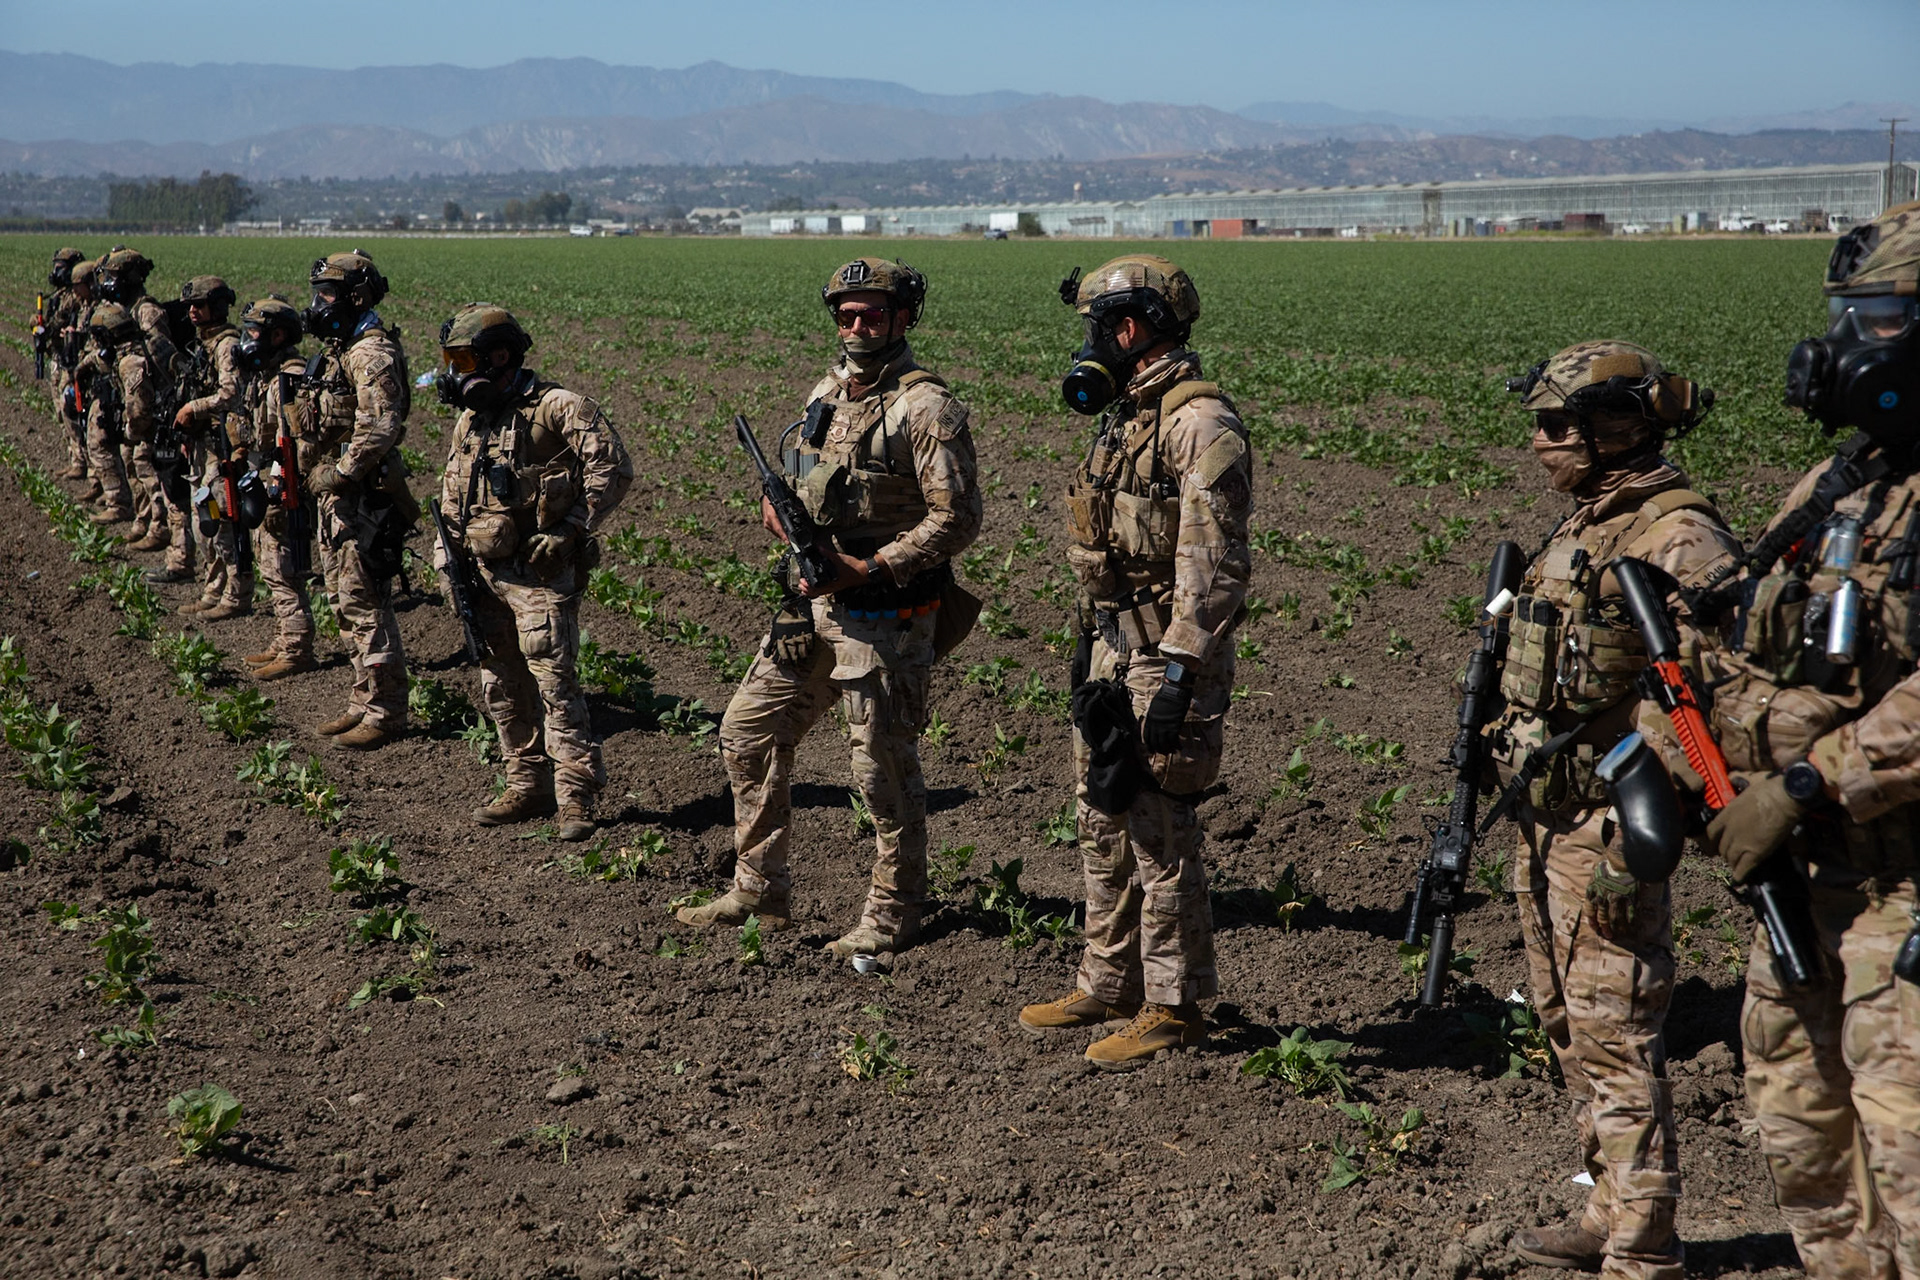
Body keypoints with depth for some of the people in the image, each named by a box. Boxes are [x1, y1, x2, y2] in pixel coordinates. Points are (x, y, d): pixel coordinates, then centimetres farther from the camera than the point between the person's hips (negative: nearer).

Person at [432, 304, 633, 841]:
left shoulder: (556, 408, -12)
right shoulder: (470, 418, 13)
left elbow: (613, 470, -16)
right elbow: (453, 494, 24)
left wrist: (569, 530, -18)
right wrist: (447, 552, 14)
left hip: (540, 573, -8)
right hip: (485, 575, 8)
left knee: (553, 682, -11)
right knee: (501, 686, 11)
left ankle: (576, 799, -5)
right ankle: (529, 787, 22)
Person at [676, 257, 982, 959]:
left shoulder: (926, 407, -13)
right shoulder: (826, 392, 12)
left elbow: (958, 516, -17)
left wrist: (870, 570, -21)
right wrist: (777, 503, 0)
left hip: (884, 613, -8)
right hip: (812, 603, 8)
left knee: (884, 767, 0)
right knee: (747, 731, 11)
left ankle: (892, 916, 15)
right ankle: (760, 893, 24)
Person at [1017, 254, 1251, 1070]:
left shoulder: (1200, 425, -16)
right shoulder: (1127, 416, 15)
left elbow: (1210, 565, -21)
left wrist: (1178, 677, -24)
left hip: (1167, 652, -10)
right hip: (1114, 644, 10)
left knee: (1158, 831, -4)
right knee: (1102, 821, 15)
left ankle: (1174, 1009, 7)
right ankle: (1108, 986, 27)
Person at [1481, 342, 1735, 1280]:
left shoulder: (1678, 542, -17)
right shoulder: (1583, 526, 13)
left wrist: (1631, 844, -24)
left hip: (1607, 826, -10)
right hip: (1547, 822, 10)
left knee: (1615, 1036, -4)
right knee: (1568, 1025, 17)